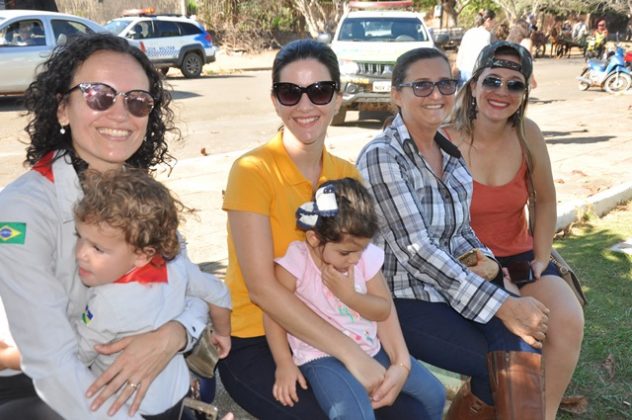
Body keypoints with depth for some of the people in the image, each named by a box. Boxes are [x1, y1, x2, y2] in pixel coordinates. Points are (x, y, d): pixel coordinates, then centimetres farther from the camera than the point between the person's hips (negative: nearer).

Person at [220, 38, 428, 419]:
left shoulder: (347, 174, 3)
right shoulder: (253, 171, -15)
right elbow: (261, 287, -22)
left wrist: (400, 358, -17)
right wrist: (351, 355, -24)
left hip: (326, 338, 5)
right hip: (255, 346, -5)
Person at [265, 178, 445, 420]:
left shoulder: (366, 257, -4)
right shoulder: (296, 262, -17)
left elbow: (384, 310, 0)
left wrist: (348, 294, -18)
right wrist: (284, 364, -14)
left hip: (370, 349, 6)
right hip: (322, 356, -5)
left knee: (433, 393, 6)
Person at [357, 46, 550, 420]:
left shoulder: (451, 152, 8)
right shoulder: (381, 156, -14)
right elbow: (414, 249, -21)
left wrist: (482, 259, -6)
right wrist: (502, 306, -24)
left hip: (455, 286, 6)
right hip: (403, 300, -6)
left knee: (523, 346, -18)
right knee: (507, 365, -16)